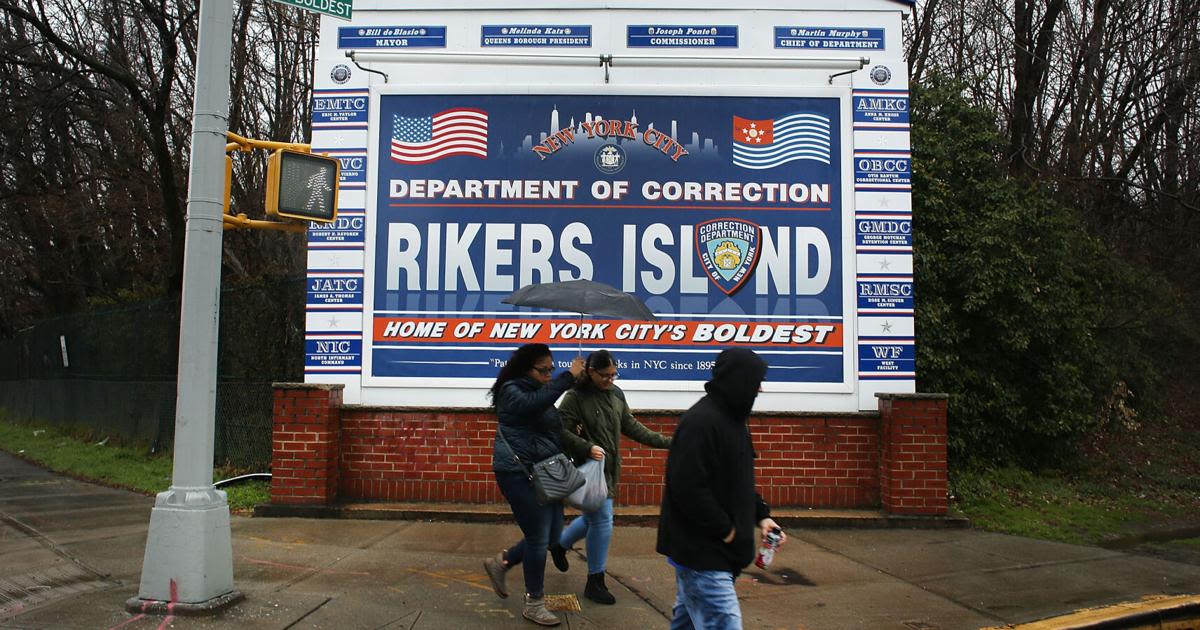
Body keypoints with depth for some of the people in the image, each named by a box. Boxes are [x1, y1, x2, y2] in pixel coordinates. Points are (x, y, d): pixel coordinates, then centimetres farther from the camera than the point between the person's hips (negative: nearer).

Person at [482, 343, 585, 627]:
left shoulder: (538, 392, 17)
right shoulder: (512, 391, -10)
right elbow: (535, 403, -33)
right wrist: (569, 376, -32)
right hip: (521, 475, -9)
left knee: (551, 536, 11)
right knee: (539, 538, -3)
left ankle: (501, 562, 30)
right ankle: (534, 604, 13)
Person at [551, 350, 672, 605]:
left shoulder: (616, 394, 6)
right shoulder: (575, 398, -14)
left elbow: (631, 426, 11)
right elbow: (562, 431, -16)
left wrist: (665, 442, 6)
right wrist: (587, 448, -28)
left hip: (609, 469, 7)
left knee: (593, 517, 19)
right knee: (602, 520, -8)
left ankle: (559, 545, 47)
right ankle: (595, 583, 8)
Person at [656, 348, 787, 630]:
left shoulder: (730, 419, 12)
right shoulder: (700, 422, -21)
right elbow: (688, 488, -27)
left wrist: (761, 515, 9)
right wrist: (727, 530, -18)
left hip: (713, 548, 10)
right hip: (701, 553, -10)